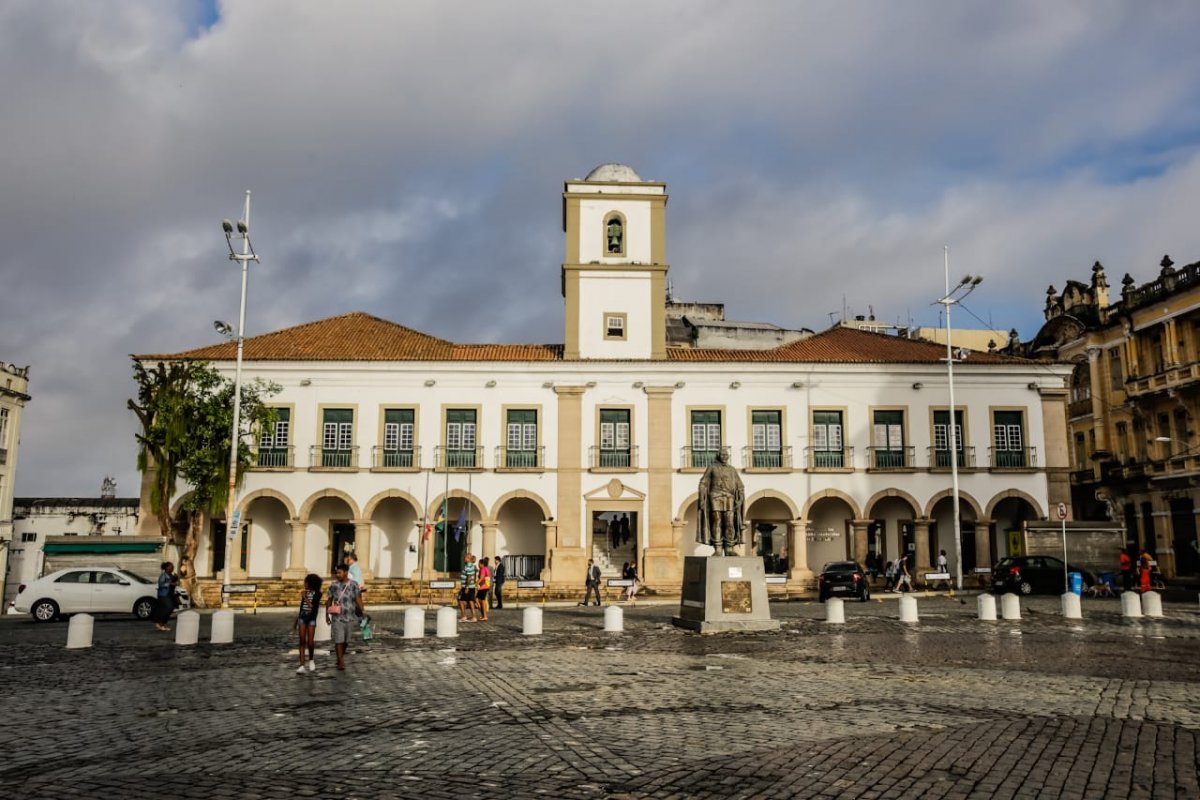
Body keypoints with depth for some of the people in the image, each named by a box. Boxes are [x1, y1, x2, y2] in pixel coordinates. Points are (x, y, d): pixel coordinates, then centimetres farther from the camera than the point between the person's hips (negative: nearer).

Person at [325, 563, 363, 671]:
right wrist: (327, 615, 6)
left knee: (345, 640, 13)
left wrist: (362, 612, -14)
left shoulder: (354, 585, -3)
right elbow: (329, 600, 5)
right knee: (338, 640, -7)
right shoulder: (333, 585, -2)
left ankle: (340, 658, 33)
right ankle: (341, 662, -3)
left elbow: (358, 599, -5)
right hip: (337, 617, -1)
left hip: (349, 617, 1)